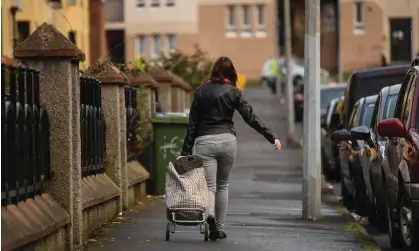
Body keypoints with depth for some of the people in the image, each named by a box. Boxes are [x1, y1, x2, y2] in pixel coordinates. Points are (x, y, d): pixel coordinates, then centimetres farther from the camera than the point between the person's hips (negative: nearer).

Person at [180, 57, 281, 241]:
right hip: (227, 141, 1)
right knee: (222, 186, 17)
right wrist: (272, 137, -2)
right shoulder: (233, 92, 2)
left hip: (204, 142, 0)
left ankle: (209, 214, -35)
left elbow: (192, 124, 4)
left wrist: (186, 151, 6)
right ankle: (218, 229, 19)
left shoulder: (201, 92, 5)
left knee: (209, 185, -4)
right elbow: (251, 118, -3)